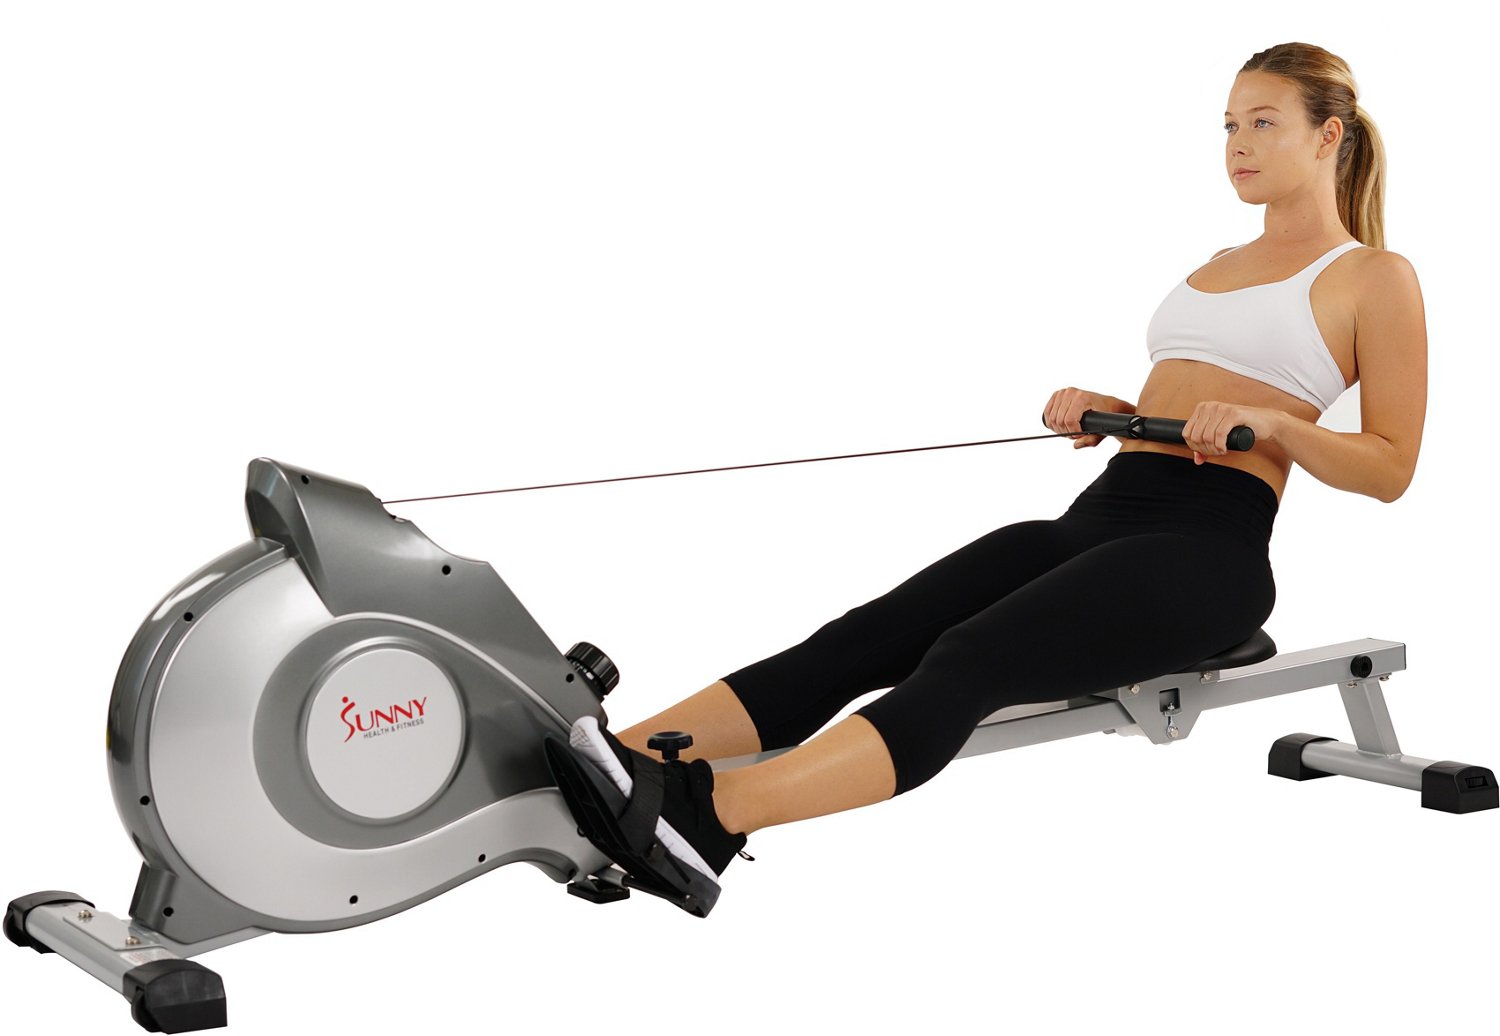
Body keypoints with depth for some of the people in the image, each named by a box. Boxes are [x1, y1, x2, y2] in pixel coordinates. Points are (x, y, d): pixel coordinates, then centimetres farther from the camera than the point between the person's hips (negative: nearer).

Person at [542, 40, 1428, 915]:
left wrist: (1267, 421, -16)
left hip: (1206, 548, -7)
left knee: (968, 662, -32)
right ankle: (625, 765, -32)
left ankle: (707, 820, -51)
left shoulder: (1377, 278, 5)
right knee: (859, 641, -16)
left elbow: (1390, 469, -1)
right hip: (1099, 516, 8)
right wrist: (1102, 410, 11)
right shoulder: (1221, 267, 27)